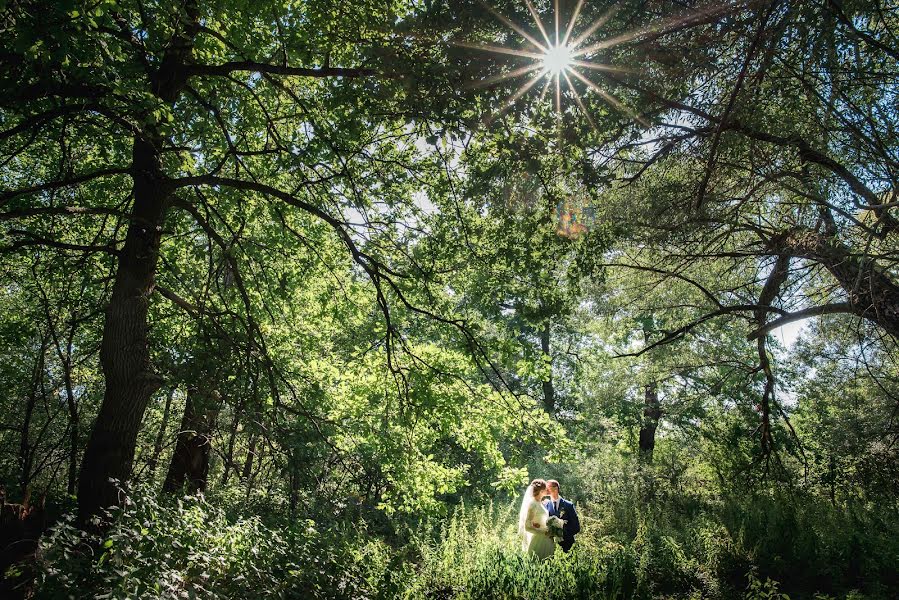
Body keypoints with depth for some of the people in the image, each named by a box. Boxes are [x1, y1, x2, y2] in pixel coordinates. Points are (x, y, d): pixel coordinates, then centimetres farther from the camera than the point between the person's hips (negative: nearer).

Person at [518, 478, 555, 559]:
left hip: (545, 539, 9)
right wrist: (543, 532, -18)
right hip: (538, 539, -9)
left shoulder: (539, 503, 9)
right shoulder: (532, 504, -17)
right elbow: (527, 527, -18)